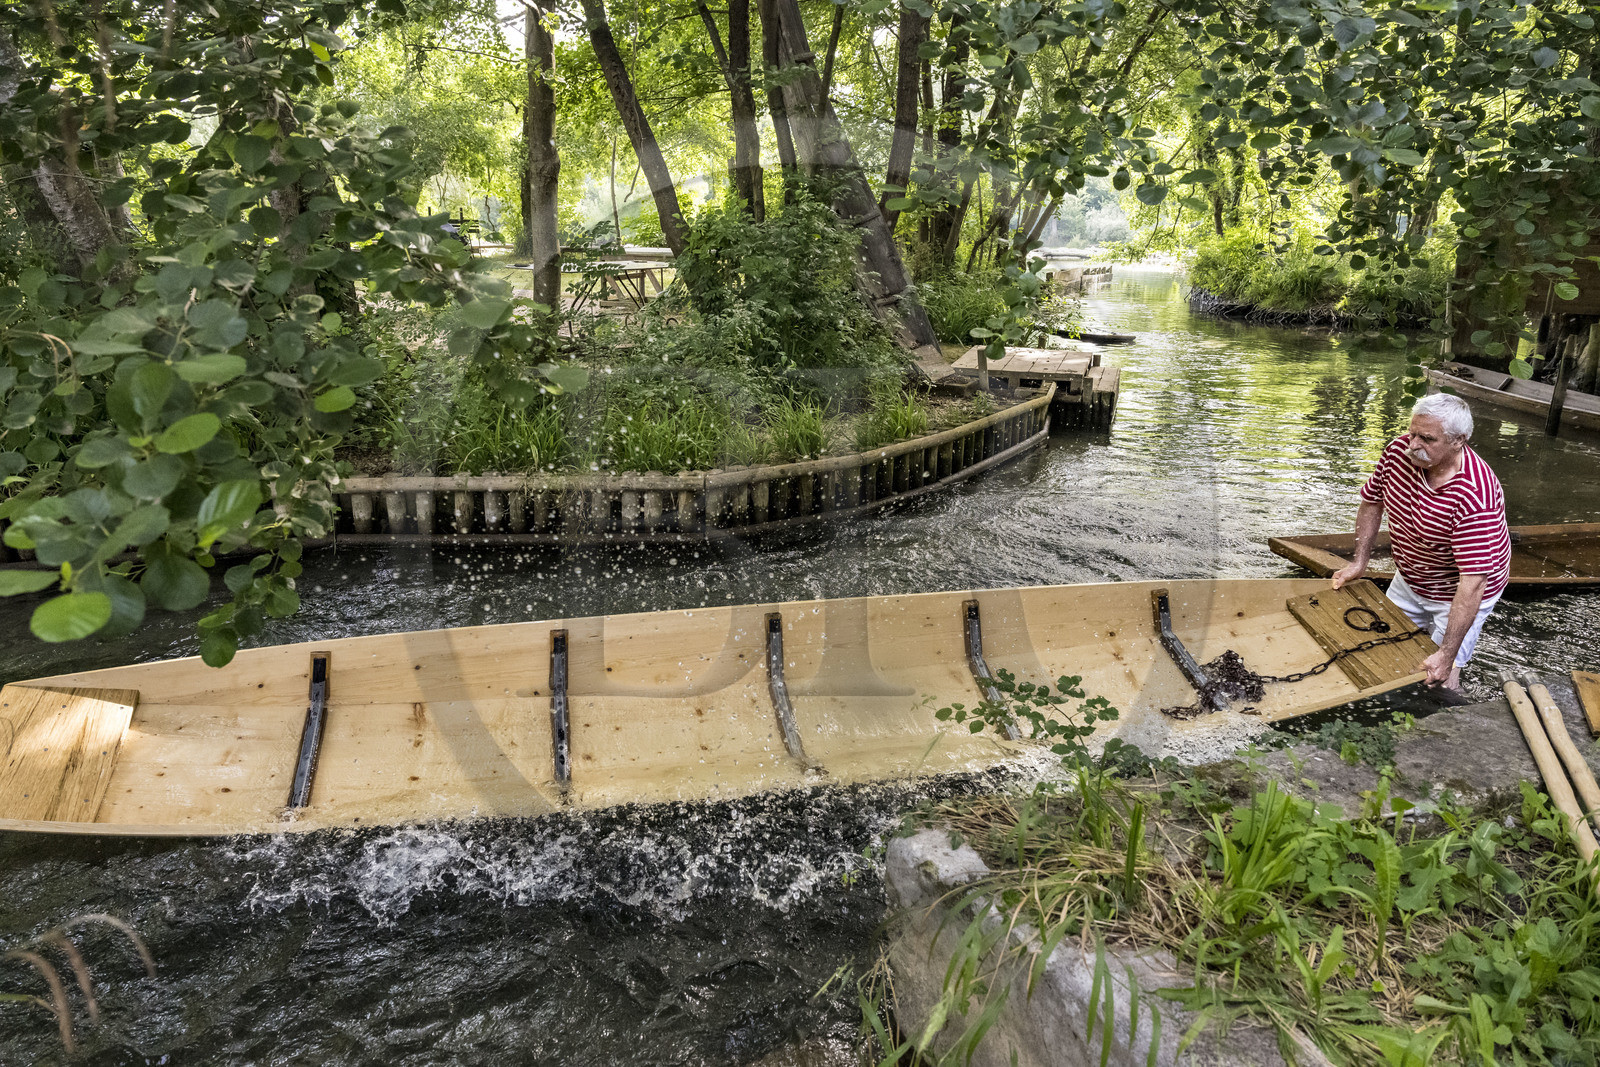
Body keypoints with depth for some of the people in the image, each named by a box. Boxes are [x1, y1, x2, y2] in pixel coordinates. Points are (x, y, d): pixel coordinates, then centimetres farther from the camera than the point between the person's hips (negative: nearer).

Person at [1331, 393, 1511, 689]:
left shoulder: (1473, 498, -38)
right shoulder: (1398, 450, -19)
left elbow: (1473, 581, -38)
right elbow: (1372, 501, 2)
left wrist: (1447, 654, -38)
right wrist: (1360, 561, -1)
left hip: (1458, 594, -6)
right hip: (1409, 580, 7)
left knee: (1439, 680, -5)